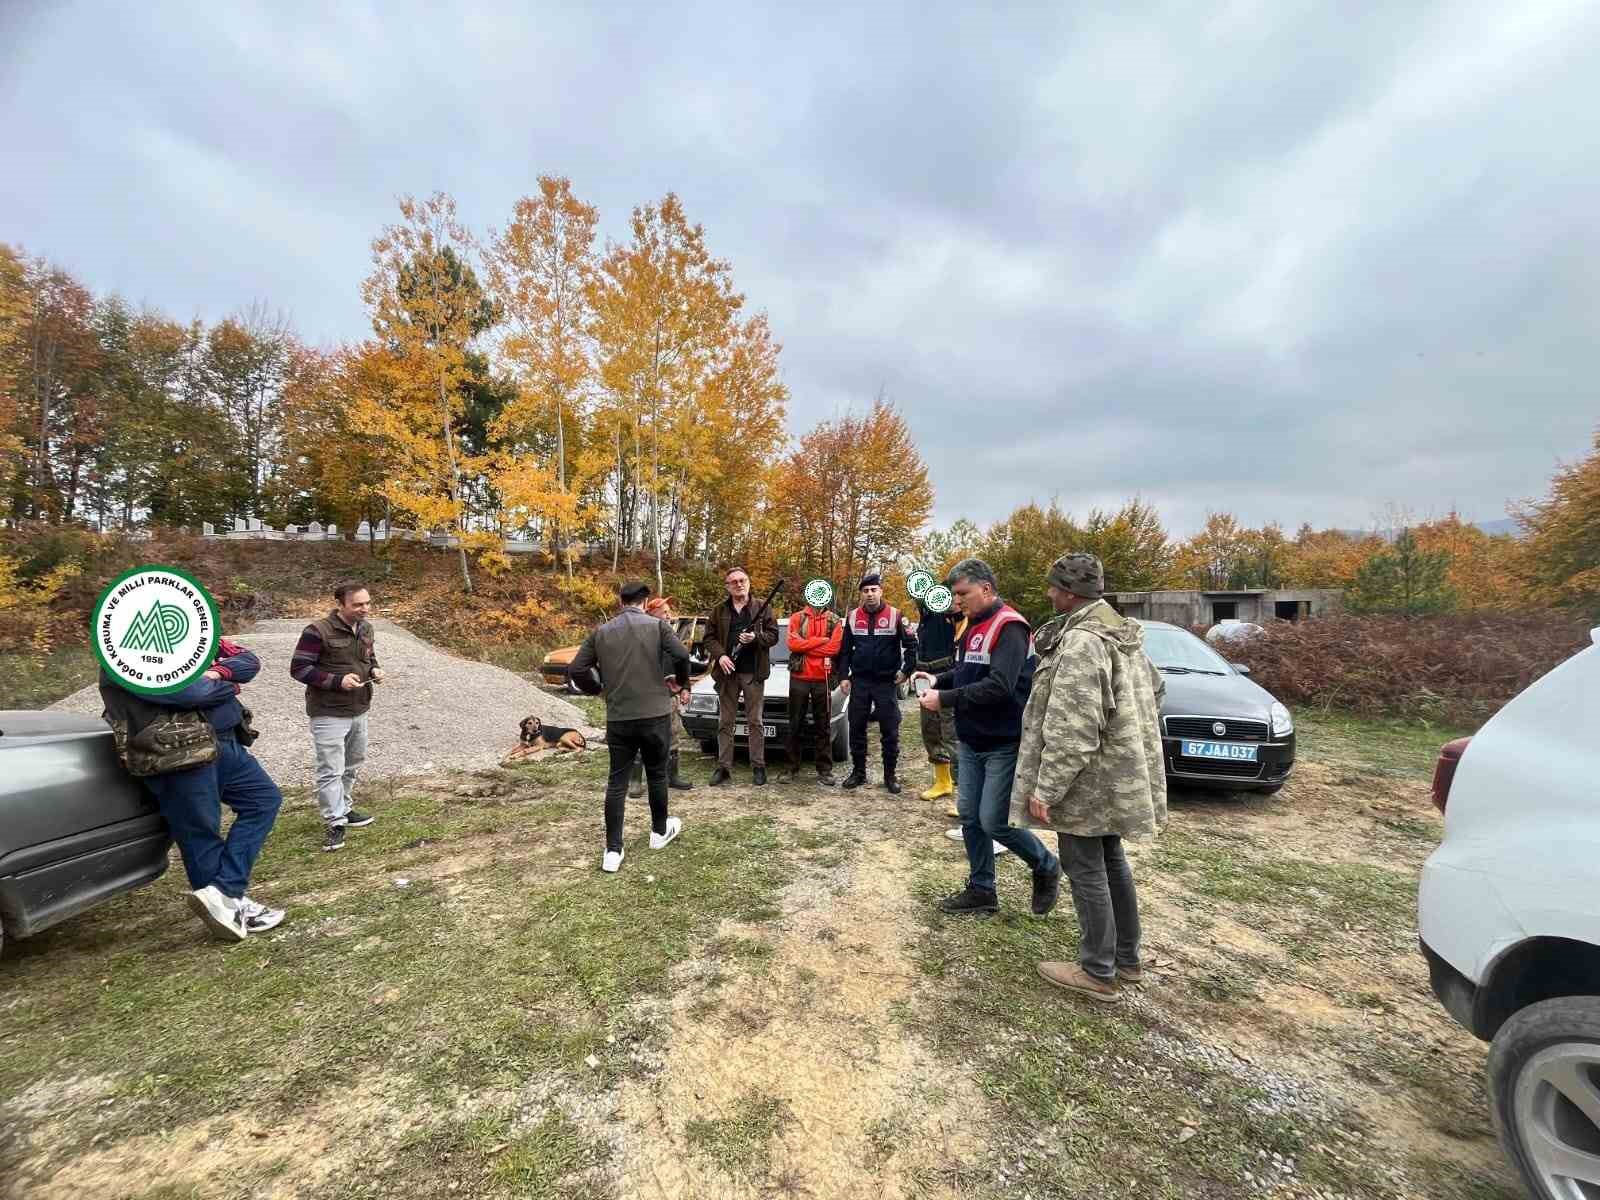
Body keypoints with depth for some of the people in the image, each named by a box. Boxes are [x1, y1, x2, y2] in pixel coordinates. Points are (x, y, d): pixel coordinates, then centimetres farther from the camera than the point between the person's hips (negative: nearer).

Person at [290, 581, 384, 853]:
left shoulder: (366, 629, 5)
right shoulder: (318, 631, -17)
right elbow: (298, 668, -16)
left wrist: (374, 670, -3)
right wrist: (337, 681, -25)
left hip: (359, 711, 7)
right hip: (328, 714, -7)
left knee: (352, 765, 19)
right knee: (331, 770, -2)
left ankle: (344, 809, 35)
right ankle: (335, 822, 9)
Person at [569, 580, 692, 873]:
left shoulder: (601, 632, 5)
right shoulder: (657, 625, -4)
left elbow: (577, 670, 1)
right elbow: (681, 655, -17)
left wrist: (599, 689, 18)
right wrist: (681, 681, 3)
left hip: (618, 718, 2)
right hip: (654, 714, -2)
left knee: (617, 782, 8)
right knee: (656, 775, 16)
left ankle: (612, 850, 7)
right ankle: (659, 832, 32)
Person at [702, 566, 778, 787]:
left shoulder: (763, 608, 4)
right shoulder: (719, 611, 8)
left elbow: (773, 635, 1)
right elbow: (709, 638, 6)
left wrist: (756, 638, -17)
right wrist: (720, 655, -11)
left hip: (754, 673, -2)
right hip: (727, 672, 2)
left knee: (754, 722, 4)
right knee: (725, 722, 7)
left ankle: (758, 767, 12)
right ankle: (723, 767, 15)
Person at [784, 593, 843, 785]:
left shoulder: (834, 621, 6)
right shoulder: (796, 618, 6)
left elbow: (834, 648, -9)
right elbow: (793, 643, -9)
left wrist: (806, 645, -11)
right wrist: (821, 640, -12)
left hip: (822, 679, 0)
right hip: (799, 678, 0)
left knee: (823, 726, 5)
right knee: (795, 725, 7)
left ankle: (825, 770, 12)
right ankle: (792, 768, 17)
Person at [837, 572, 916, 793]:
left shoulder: (895, 615, -5)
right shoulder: (853, 617, 4)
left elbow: (911, 645, -3)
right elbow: (845, 649, 7)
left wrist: (906, 671, -7)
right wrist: (844, 676, 2)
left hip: (886, 682, -2)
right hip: (859, 681, 3)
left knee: (890, 731, 3)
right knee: (857, 728, 8)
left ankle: (890, 775, 17)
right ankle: (858, 772, 21)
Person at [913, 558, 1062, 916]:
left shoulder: (1009, 627, -18)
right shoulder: (974, 626, 10)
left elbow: (999, 686, -28)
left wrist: (945, 699, -23)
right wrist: (939, 680, 0)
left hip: (1004, 744, -8)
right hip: (972, 741, 8)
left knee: (994, 821, -3)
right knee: (970, 816, 11)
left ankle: (1047, 868, 24)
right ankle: (981, 890, 26)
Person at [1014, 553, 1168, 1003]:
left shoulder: (1080, 641, -24)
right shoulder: (1124, 633, 8)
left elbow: (1072, 729, -27)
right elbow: (1154, 687, 22)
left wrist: (1045, 788, -22)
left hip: (1089, 779, -10)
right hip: (1121, 775, 10)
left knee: (1086, 870, 4)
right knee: (1111, 862, 20)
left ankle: (1098, 973, 17)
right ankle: (1127, 959, 34)